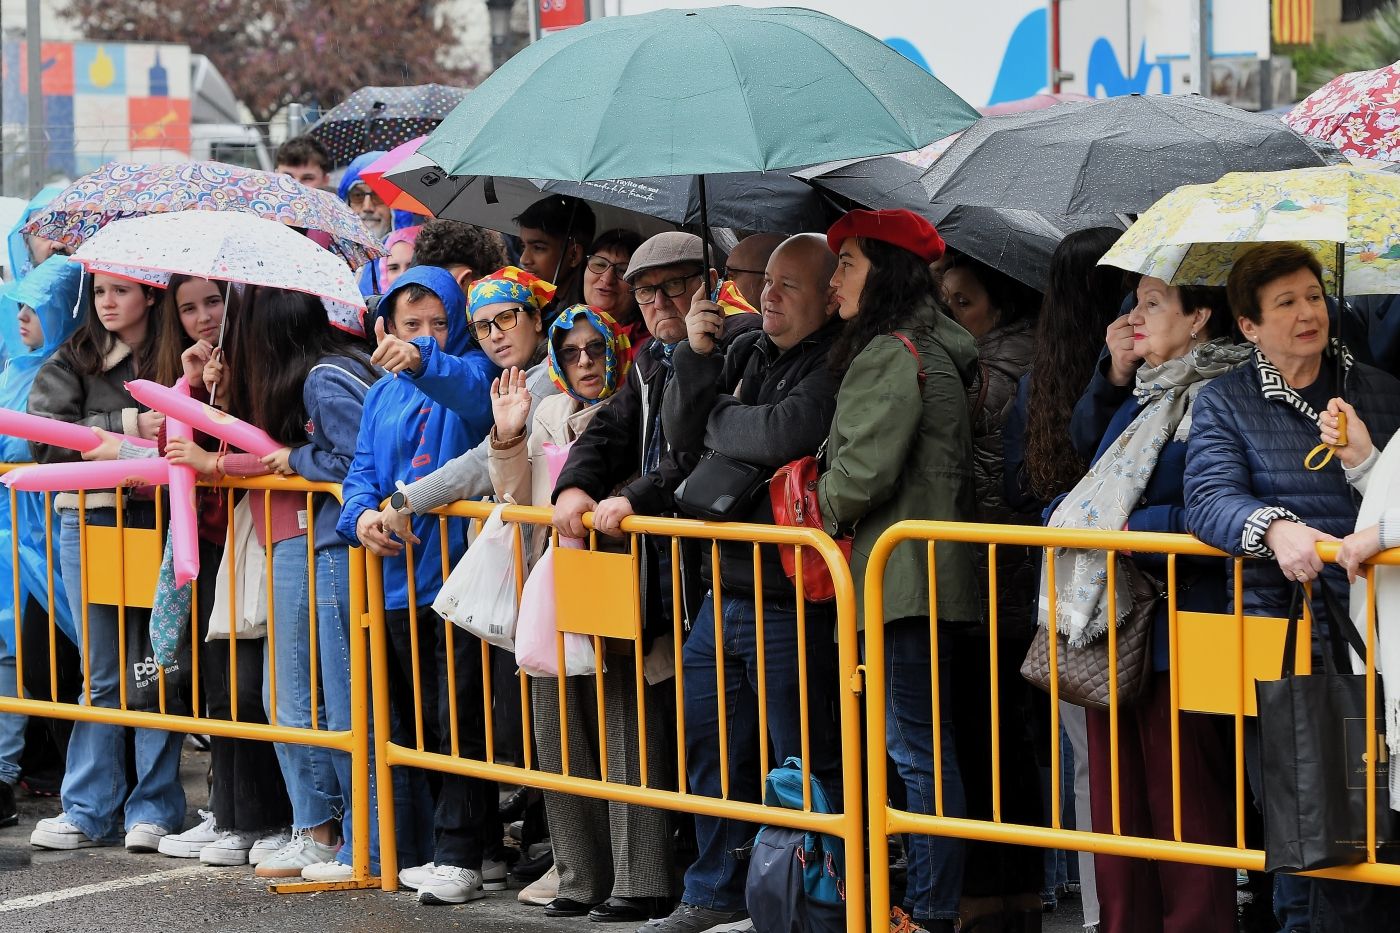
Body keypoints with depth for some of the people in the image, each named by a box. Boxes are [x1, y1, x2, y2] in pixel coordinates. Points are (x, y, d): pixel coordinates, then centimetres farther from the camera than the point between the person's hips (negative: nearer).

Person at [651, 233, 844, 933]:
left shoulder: (836, 365, -14)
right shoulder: (745, 351, 12)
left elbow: (785, 434, -27)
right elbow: (681, 433, 9)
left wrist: (718, 419, -6)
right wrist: (696, 355, -6)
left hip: (790, 602, -9)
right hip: (724, 585, 9)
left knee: (798, 759, -2)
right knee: (709, 745, 17)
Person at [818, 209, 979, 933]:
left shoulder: (892, 355, -13)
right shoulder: (930, 351, 18)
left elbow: (863, 472, -19)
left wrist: (824, 507, -1)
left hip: (905, 576, -10)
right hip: (920, 574, 10)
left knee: (916, 746, -7)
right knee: (922, 743, 12)